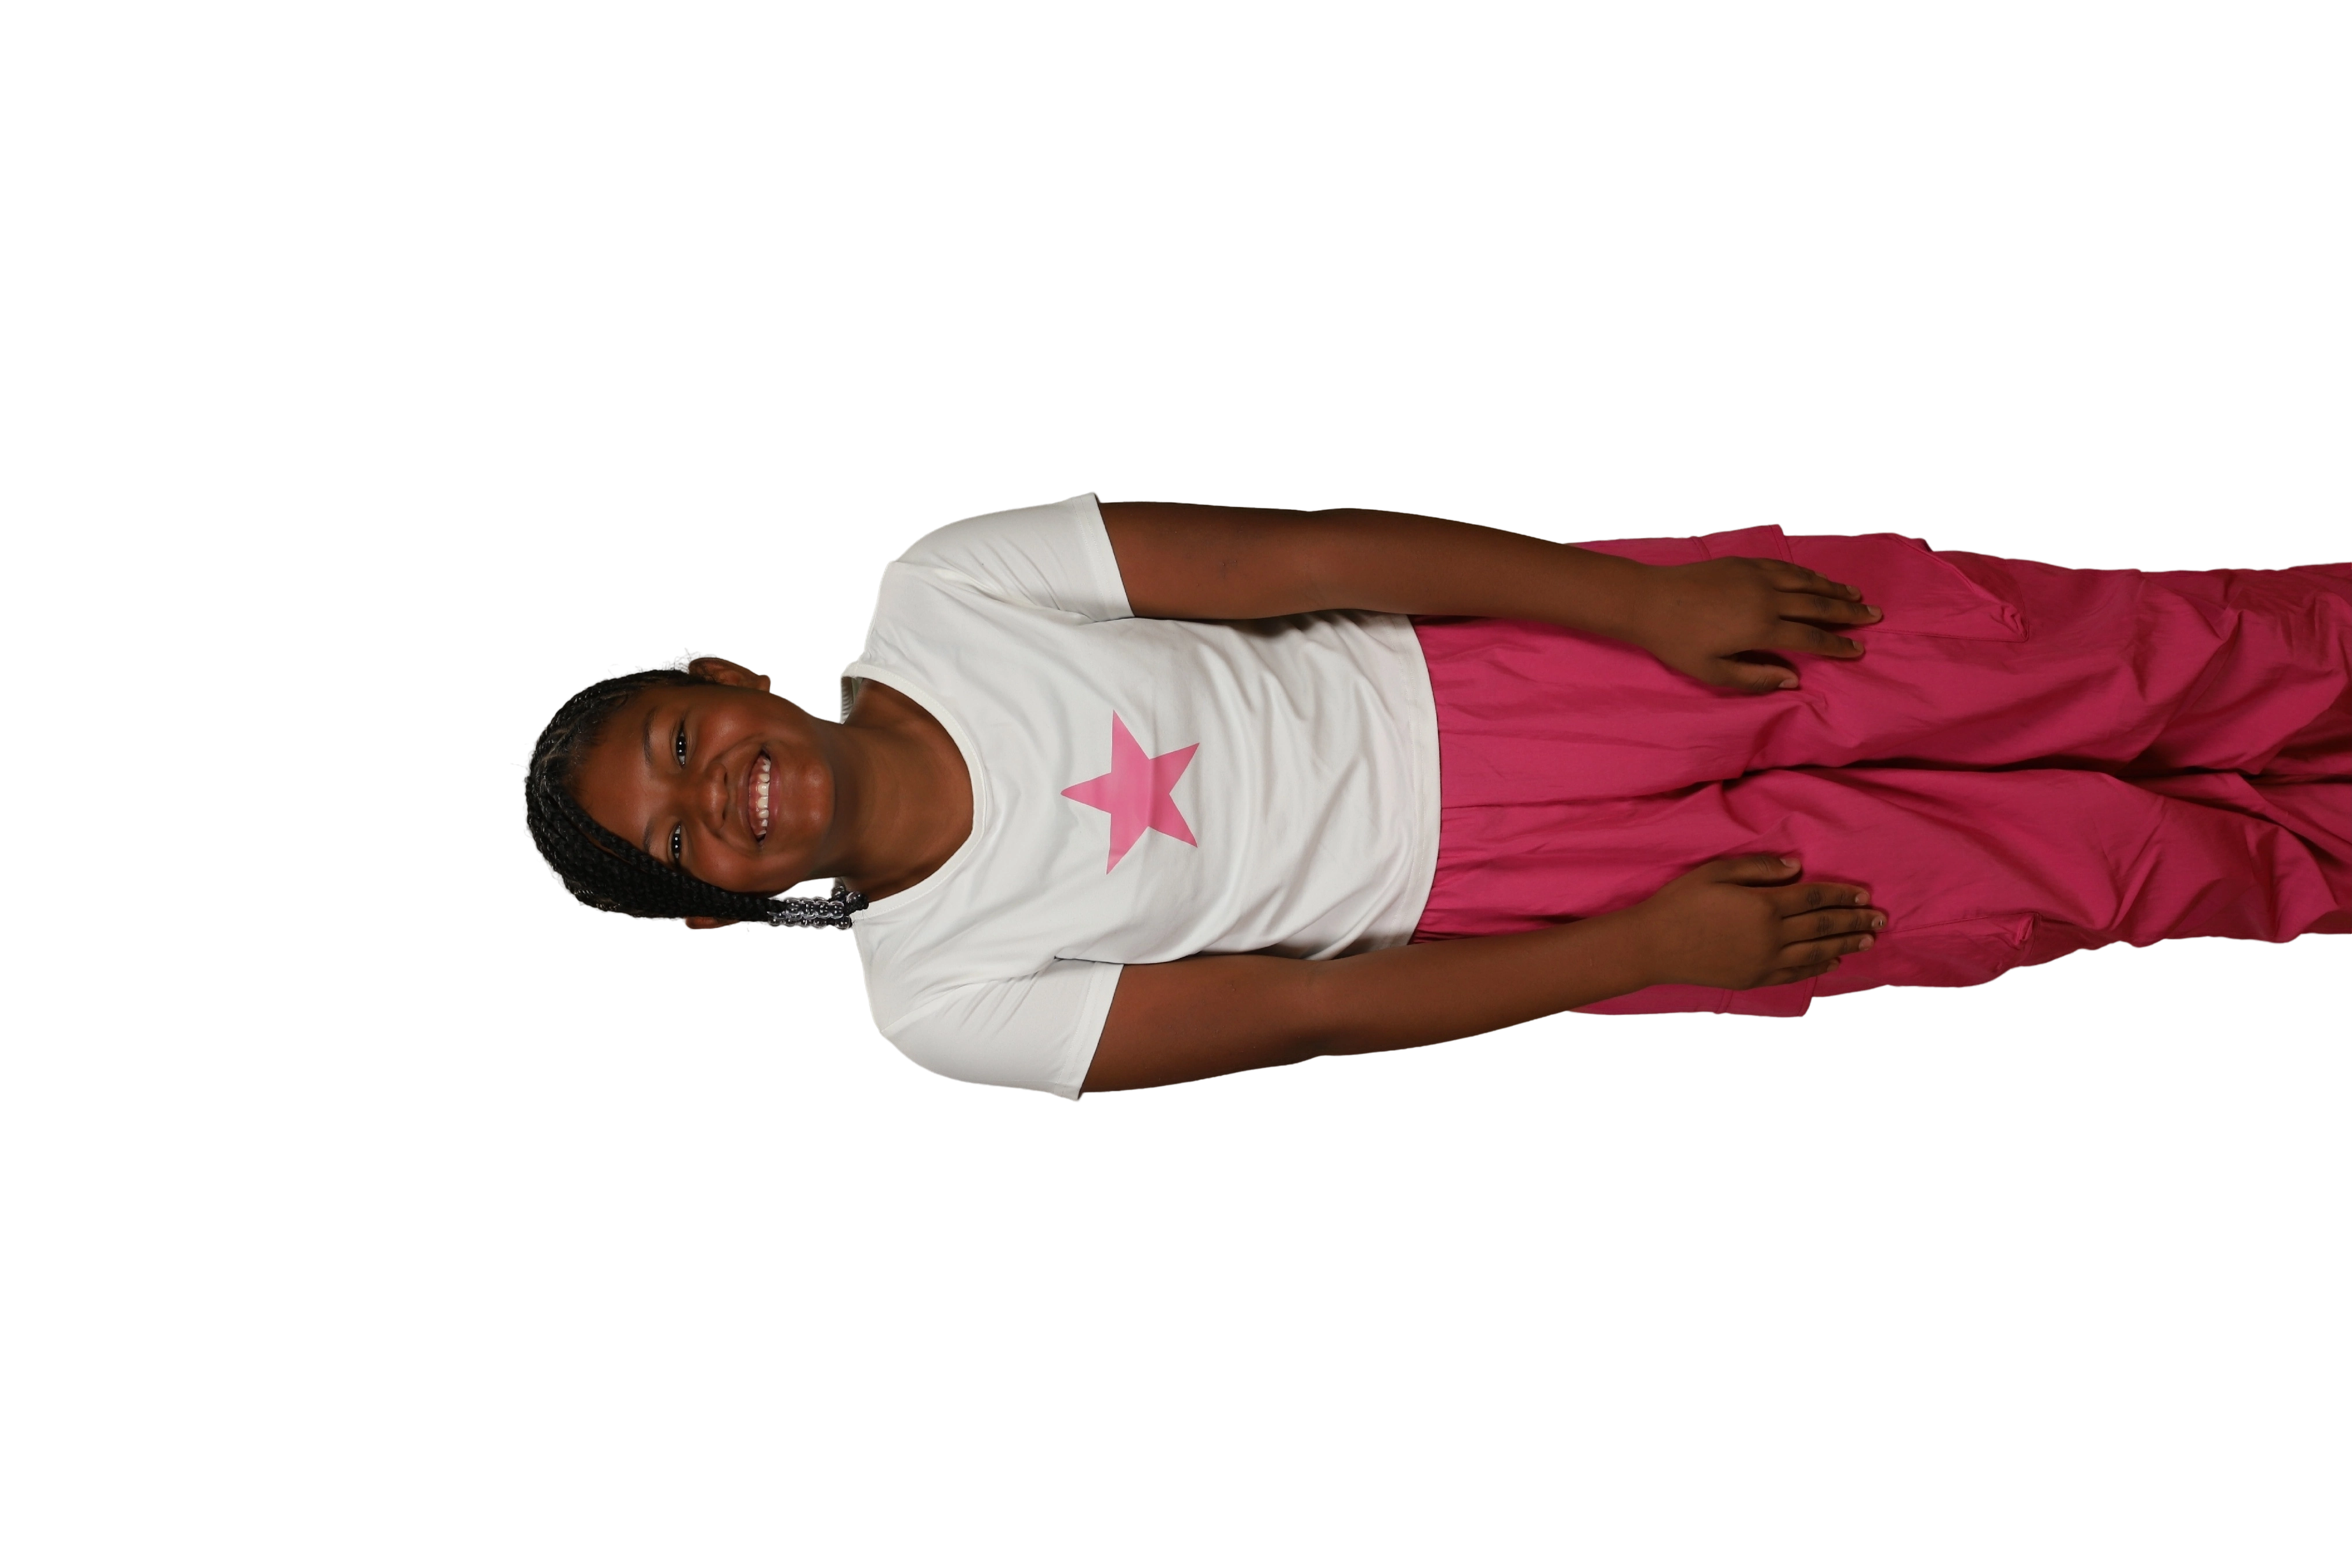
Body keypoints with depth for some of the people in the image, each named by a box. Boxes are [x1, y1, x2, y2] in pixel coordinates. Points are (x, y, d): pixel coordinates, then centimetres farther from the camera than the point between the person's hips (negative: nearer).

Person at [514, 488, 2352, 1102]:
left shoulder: (937, 593, -9)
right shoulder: (944, 1003, -11)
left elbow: (1286, 554, -9)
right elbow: (1304, 1011, -10)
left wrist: (1635, 599, -13)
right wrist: (1648, 947, -12)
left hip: (1492, 668, 2)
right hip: (1501, 893, -2)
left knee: (2014, 648, -4)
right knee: (2058, 872, -3)